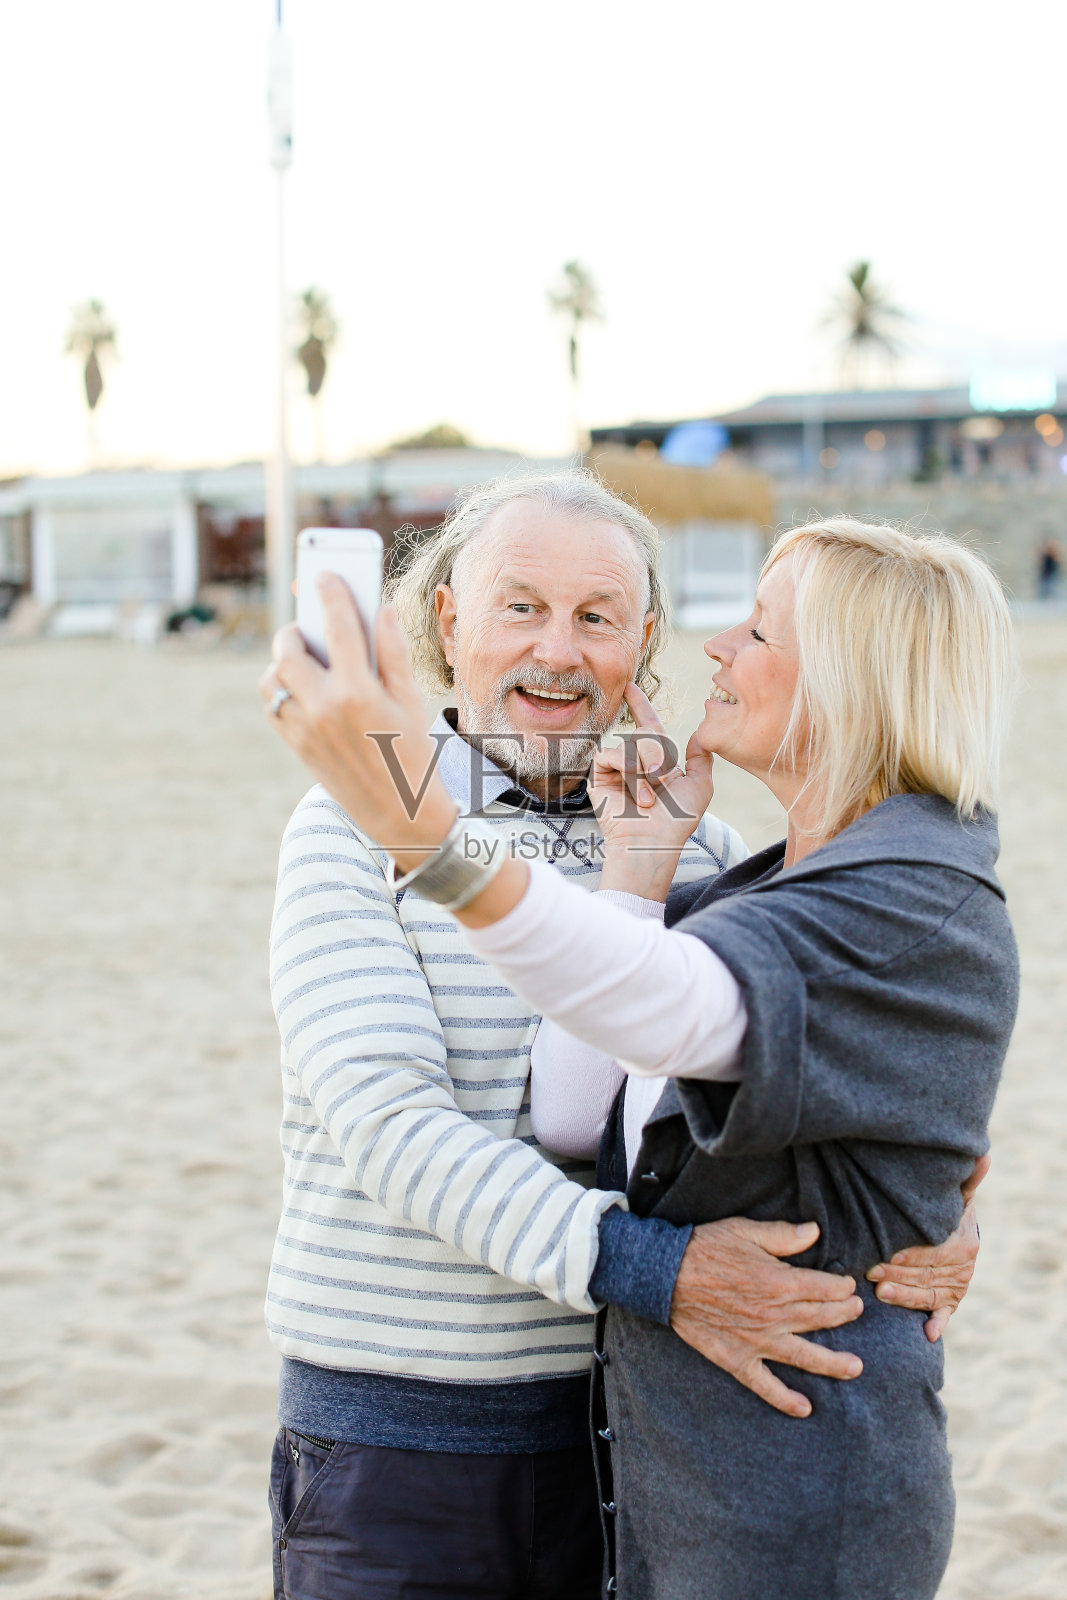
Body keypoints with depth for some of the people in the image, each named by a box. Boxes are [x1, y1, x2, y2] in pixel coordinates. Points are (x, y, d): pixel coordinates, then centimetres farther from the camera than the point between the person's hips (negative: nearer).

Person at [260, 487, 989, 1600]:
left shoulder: (702, 851, 5)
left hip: (625, 1429, 3)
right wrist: (641, 1265, -30)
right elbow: (389, 1120, -19)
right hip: (392, 1438, -3)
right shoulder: (351, 833, -7)